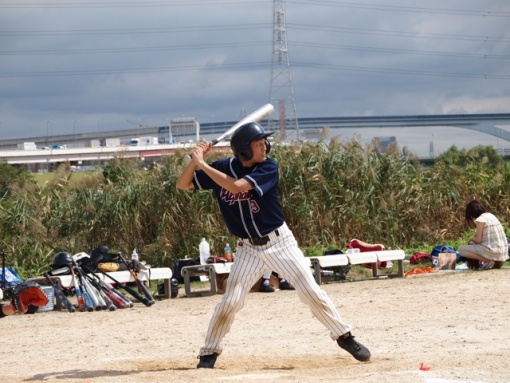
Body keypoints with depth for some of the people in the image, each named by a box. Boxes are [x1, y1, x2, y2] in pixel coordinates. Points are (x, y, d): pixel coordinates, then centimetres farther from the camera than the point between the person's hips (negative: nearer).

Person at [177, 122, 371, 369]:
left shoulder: (268, 167, -15)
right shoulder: (224, 168, -6)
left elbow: (236, 186, -30)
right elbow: (182, 185, -3)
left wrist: (203, 164, -28)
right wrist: (195, 160, -20)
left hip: (280, 242, -1)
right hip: (248, 249, 1)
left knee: (312, 292, -3)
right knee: (229, 302, -6)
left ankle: (344, 336, 11)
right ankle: (209, 353, 9)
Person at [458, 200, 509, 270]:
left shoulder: (480, 219, -10)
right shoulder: (491, 216, 15)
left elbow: (478, 240, -12)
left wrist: (471, 239, 9)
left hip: (492, 251, -8)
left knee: (461, 249, -4)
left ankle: (487, 260, -11)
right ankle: (497, 261, 12)